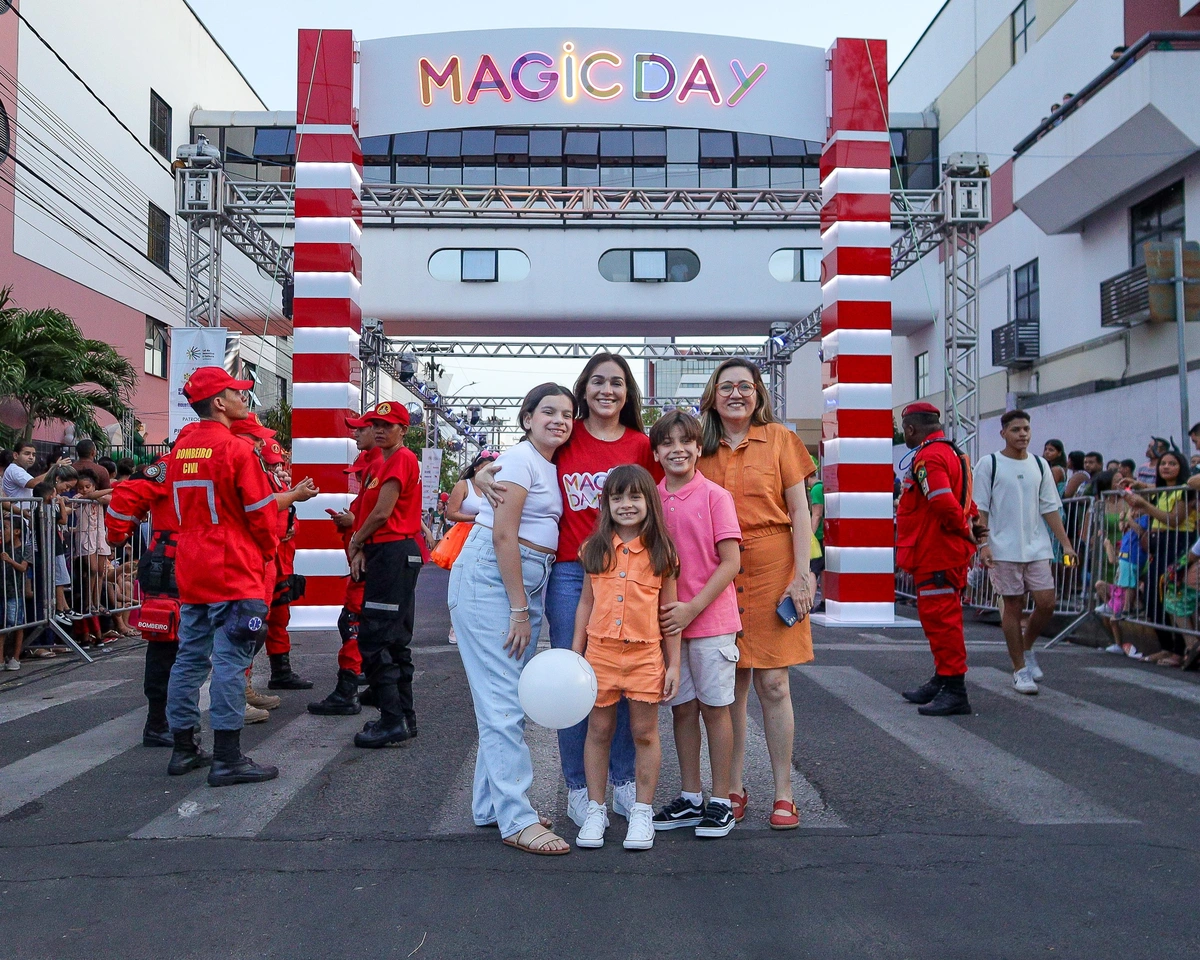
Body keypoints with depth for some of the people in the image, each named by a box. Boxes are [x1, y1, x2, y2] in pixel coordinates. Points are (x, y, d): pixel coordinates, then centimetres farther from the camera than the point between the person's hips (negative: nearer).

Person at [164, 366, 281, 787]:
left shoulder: (180, 448, 9)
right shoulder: (236, 448, -13)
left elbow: (179, 506, 16)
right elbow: (262, 512, -10)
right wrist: (267, 551, 7)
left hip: (191, 572, 8)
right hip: (236, 571, -8)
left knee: (190, 657, 13)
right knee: (230, 661, -5)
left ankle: (184, 749, 22)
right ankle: (227, 758, -2)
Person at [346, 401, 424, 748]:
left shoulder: (402, 459, -11)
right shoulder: (381, 463, 20)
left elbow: (382, 513, -15)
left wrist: (355, 543, -1)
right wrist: (362, 549, 3)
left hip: (394, 552, -11)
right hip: (392, 553, 11)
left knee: (374, 638, -11)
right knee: (394, 639, 13)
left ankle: (393, 721, -8)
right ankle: (404, 717, 21)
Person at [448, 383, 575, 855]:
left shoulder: (550, 466, 17)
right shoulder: (520, 458, -10)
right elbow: (503, 536, -16)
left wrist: (526, 607, 9)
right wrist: (519, 610, -16)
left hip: (527, 580, 9)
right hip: (490, 580, -9)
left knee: (507, 699, 11)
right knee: (504, 701, -8)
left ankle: (491, 804, 21)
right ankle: (517, 819, -5)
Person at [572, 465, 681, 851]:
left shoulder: (661, 551, 0)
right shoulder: (596, 549, 4)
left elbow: (670, 611, 3)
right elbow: (586, 603, 9)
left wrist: (674, 663, 1)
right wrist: (574, 655, 6)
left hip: (645, 654, -1)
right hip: (600, 651, 1)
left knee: (644, 733, 6)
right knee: (598, 731, 9)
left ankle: (642, 812, 20)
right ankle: (595, 810, 22)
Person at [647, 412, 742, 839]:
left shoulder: (715, 496, -8)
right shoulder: (652, 499, 6)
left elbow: (731, 562, -10)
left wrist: (692, 608, -16)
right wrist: (659, 610, 1)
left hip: (711, 620, -4)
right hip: (667, 622, 4)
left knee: (714, 707, 5)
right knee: (682, 707, 12)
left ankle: (720, 801, 17)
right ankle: (690, 798, 25)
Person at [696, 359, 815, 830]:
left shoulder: (779, 439, 3)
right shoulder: (701, 448, 8)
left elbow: (800, 511, 1)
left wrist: (802, 575, -7)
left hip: (771, 569, -2)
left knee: (772, 685, -1)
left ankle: (783, 793, 12)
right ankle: (734, 789, 19)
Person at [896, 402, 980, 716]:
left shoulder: (927, 458, -17)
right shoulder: (953, 452, 18)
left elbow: (944, 504, -27)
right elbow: (964, 502, 23)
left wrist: (966, 533, -13)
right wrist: (972, 527, 8)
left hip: (936, 556, -11)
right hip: (946, 554, 11)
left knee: (941, 619, -6)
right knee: (937, 618, 19)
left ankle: (955, 690, -2)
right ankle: (942, 680, 30)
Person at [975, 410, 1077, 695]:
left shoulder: (1040, 465, 11)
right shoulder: (989, 464, -2)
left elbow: (1050, 508, 12)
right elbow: (980, 509, -4)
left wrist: (1065, 544, 5)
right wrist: (983, 545, -14)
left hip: (1038, 548, 4)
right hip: (1004, 550, -4)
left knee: (1046, 603, -2)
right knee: (1013, 606, 1)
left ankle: (1027, 649, 24)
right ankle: (1020, 669, 11)